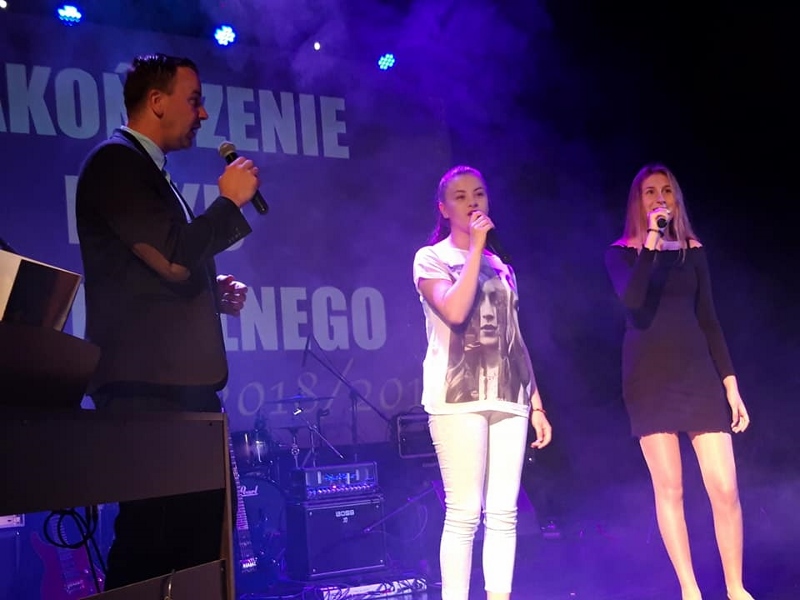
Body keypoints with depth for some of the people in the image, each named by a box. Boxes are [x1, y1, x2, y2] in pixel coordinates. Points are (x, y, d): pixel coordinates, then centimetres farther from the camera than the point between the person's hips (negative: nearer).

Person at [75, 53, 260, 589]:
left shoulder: (151, 171, 21)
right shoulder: (116, 162, -9)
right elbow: (174, 258, -20)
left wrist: (215, 292, 11)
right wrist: (231, 200, -8)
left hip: (183, 380, 10)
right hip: (147, 383, -10)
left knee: (203, 522, 12)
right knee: (154, 532, -8)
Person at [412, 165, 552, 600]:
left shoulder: (500, 264, 19)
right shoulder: (431, 259, 3)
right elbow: (455, 311, -17)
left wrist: (536, 404, 14)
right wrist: (475, 248, -11)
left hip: (507, 398, 5)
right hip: (458, 397, -5)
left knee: (503, 512, 2)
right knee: (464, 512, -9)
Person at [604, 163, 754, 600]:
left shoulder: (693, 250, 11)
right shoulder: (622, 252, 3)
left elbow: (708, 320, 11)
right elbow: (632, 300, -18)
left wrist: (731, 383, 6)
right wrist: (651, 240, -19)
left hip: (697, 371, 2)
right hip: (649, 375, -2)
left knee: (725, 487, -5)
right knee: (669, 487, -2)